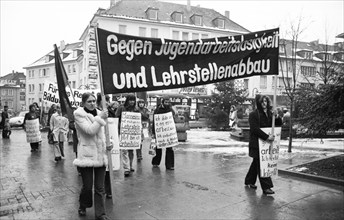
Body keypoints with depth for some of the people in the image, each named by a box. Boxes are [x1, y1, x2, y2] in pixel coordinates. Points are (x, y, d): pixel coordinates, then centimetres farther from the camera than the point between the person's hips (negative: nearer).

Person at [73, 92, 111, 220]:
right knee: (87, 186, 5)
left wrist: (107, 144, 7)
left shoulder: (98, 113, 11)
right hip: (87, 155, -4)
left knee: (100, 187, 7)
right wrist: (100, 118, -16)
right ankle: (82, 207, 34)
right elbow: (90, 130, -19)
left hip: (100, 154, 5)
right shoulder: (79, 115, -7)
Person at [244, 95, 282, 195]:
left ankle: (249, 181, 33)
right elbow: (255, 129, -18)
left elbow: (279, 124, 10)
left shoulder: (269, 113, 11)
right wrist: (267, 137, -24)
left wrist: (276, 117, -11)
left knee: (256, 163, 18)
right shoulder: (253, 114, -9)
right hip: (257, 144, -7)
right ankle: (266, 187, -1)